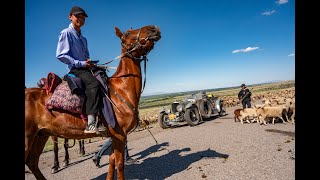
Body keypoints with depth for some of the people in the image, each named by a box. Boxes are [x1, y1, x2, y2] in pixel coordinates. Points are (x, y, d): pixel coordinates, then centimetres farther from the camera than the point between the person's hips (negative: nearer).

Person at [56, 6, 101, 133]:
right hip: (75, 69, -9)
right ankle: (91, 124, -41)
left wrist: (91, 64, 5)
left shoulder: (83, 39, 24)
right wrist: (80, 63, -15)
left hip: (85, 69, 9)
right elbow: (60, 55, -9)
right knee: (94, 83, -34)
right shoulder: (66, 33, 1)